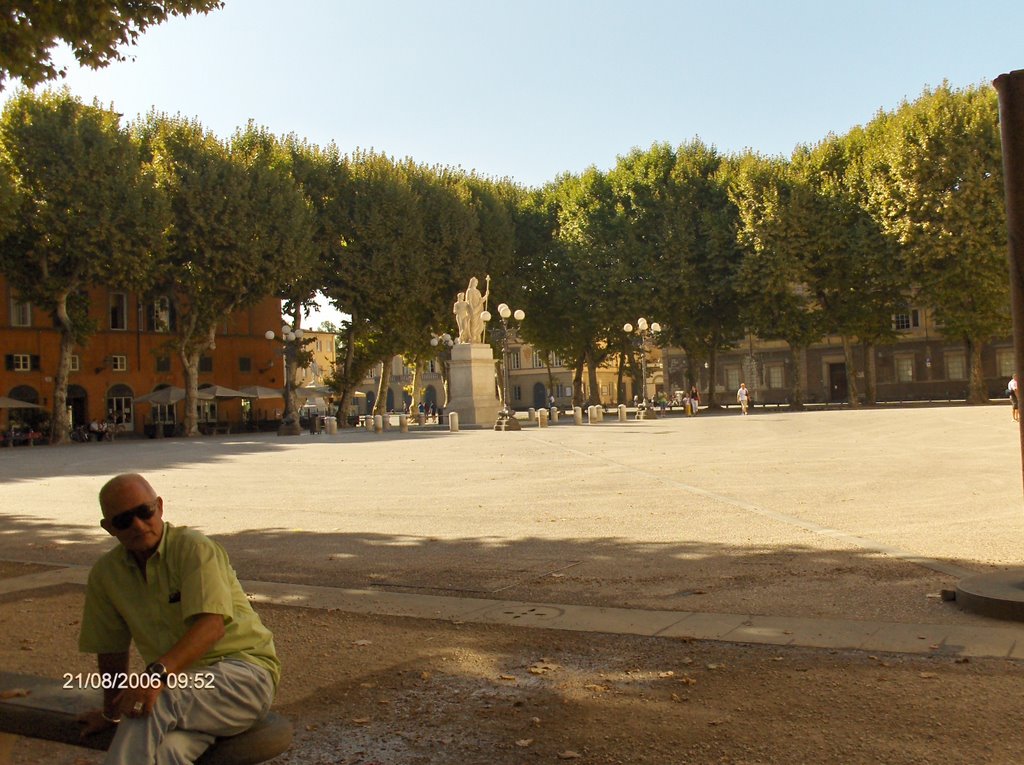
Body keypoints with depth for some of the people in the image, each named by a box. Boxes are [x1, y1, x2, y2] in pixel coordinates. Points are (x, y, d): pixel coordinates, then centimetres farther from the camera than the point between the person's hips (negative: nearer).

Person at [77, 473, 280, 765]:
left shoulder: (193, 548, -11)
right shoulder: (105, 574, 6)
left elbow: (212, 625, -24)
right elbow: (111, 650, 17)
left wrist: (157, 673, -37)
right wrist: (112, 712, 26)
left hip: (243, 672, -4)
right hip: (184, 682, 4)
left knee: (152, 701, -32)